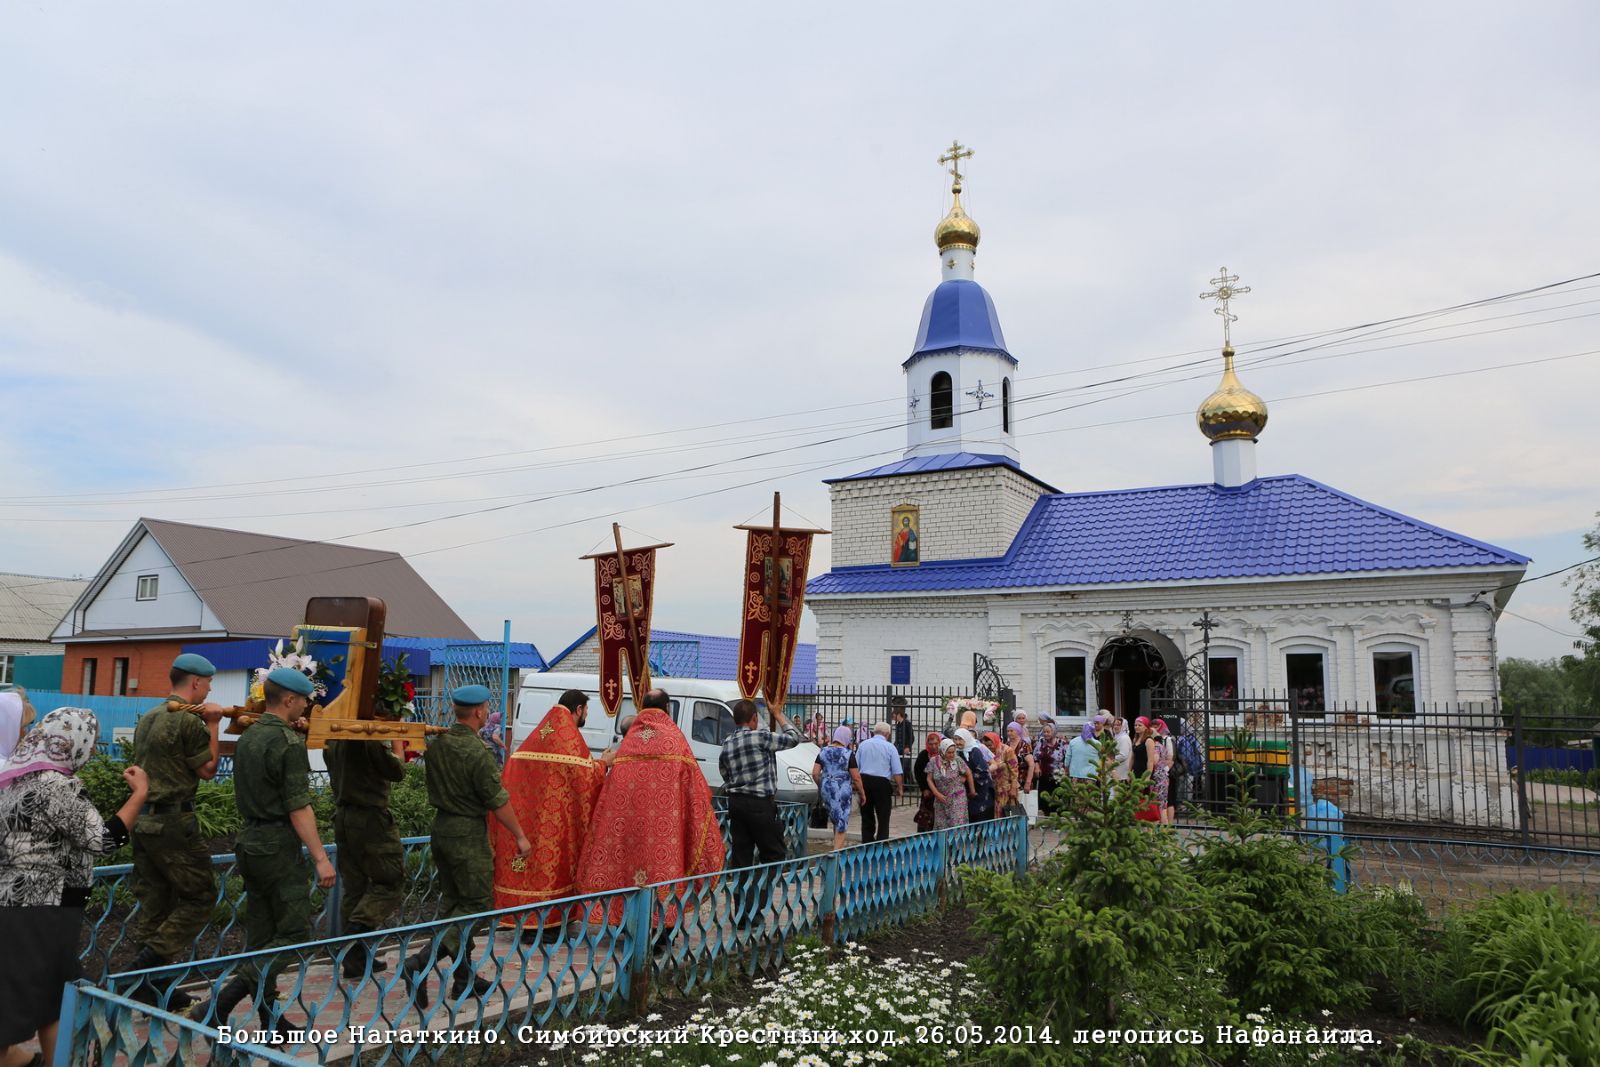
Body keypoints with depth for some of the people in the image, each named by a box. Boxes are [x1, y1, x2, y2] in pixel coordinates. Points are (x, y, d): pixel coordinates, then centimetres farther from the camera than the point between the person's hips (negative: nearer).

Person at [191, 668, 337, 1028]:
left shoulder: (246, 738, 11)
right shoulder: (288, 742, -16)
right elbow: (299, 808, -18)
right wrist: (320, 858, -16)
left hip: (250, 844, 9)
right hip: (279, 848, -9)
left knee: (260, 937, 12)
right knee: (295, 934, -4)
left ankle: (269, 1021, 18)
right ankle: (218, 1006, -10)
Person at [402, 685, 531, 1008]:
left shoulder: (436, 744, 3)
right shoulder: (477, 751, -19)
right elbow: (498, 801, -15)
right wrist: (520, 836, -6)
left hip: (441, 827, 8)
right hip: (468, 834, -8)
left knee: (453, 903, 14)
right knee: (477, 905, 1)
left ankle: (464, 977, 22)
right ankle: (421, 963, -10)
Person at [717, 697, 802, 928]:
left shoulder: (727, 745, 7)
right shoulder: (760, 737, -13)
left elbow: (726, 776, 13)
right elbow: (793, 738, -2)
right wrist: (778, 715, 9)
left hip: (736, 804, 6)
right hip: (760, 805, -6)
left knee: (741, 858, 9)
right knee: (774, 855, 5)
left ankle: (742, 913, 11)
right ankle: (755, 907, -4)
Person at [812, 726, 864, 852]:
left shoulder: (823, 752, 4)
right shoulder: (848, 754, -9)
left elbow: (815, 773, 1)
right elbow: (856, 777, -9)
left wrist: (820, 785, 16)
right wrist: (862, 793, 3)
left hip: (826, 789, 5)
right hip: (843, 790, -5)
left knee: (835, 819, 19)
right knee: (842, 822, 4)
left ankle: (837, 846, 25)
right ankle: (837, 850, 3)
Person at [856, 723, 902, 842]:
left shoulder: (863, 744, 8)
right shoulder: (890, 747, -1)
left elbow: (855, 766, 9)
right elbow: (897, 771, -3)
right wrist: (900, 788, 5)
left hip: (864, 780, 4)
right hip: (882, 783, -3)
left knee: (867, 817, 13)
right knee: (883, 818, 3)